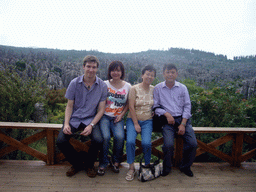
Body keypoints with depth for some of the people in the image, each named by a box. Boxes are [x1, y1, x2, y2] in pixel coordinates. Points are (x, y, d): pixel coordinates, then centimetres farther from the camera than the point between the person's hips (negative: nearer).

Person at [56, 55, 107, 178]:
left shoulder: (102, 86, -4)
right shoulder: (74, 83, -1)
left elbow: (101, 109, -4)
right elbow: (69, 106, 3)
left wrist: (91, 125, -17)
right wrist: (66, 124, -11)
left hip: (91, 119, -1)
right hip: (74, 119, 2)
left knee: (98, 140, -27)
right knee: (60, 141, -19)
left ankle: (89, 164, 8)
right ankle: (78, 164, 12)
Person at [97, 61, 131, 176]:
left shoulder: (128, 86, 6)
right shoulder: (104, 84, 3)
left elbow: (128, 103, 11)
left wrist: (121, 114, -2)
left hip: (118, 117, 1)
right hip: (105, 116, -1)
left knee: (120, 136, -25)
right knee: (105, 136, -26)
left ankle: (116, 161, 1)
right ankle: (103, 163, -3)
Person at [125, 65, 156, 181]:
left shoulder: (154, 90, 7)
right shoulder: (134, 88, -2)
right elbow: (131, 107, -7)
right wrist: (136, 124, -11)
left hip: (147, 120, 1)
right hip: (133, 119, -1)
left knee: (146, 142, -22)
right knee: (130, 141, -24)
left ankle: (147, 165, 4)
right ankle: (131, 168, -5)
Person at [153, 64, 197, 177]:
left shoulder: (182, 88, 9)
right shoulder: (158, 88, 4)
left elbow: (187, 106, 6)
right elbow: (155, 106, 3)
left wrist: (183, 124, -5)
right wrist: (166, 114, -14)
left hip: (183, 119, 3)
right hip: (167, 121, -2)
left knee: (193, 143, -15)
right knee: (168, 144, -24)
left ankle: (185, 167, 14)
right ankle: (166, 168, 6)